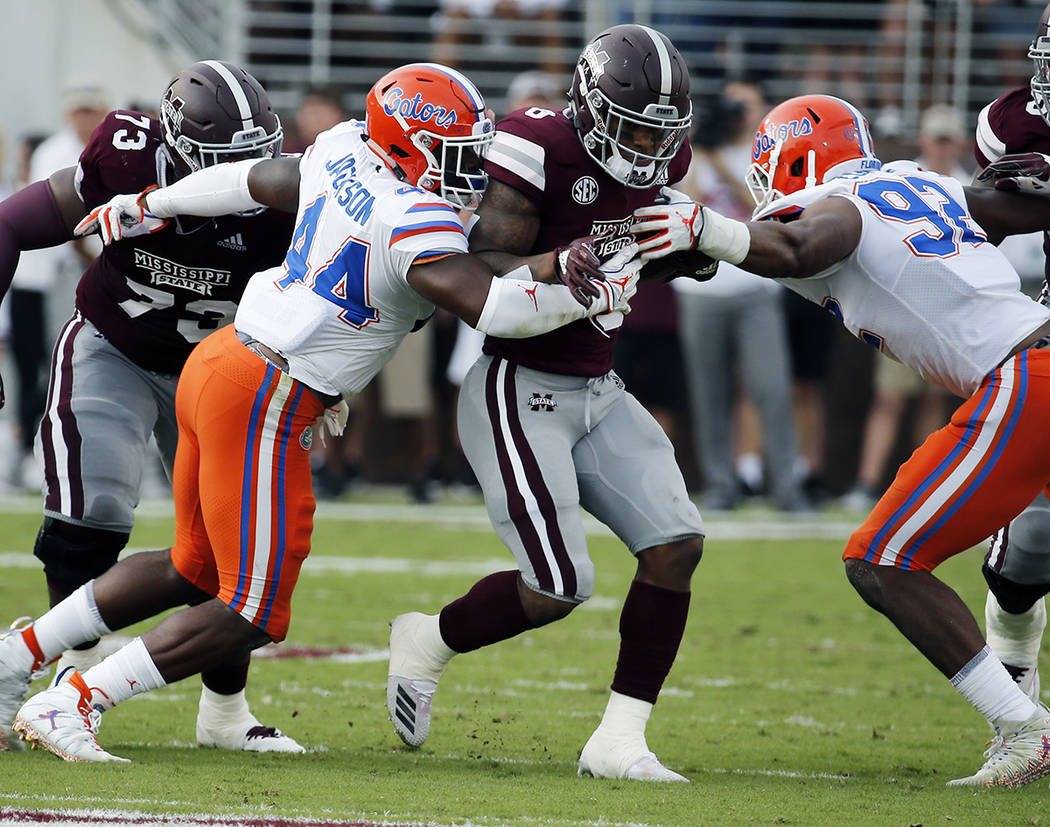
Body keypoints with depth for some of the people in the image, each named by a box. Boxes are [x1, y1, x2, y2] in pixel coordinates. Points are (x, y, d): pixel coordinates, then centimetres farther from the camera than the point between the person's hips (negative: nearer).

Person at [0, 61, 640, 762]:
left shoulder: (342, 154, 6)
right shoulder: (414, 225, -19)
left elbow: (253, 182, 21)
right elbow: (494, 309, -27)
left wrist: (150, 206, 36)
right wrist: (600, 290, -13)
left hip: (215, 364, 10)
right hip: (264, 405, -10)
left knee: (195, 572, 26)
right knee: (253, 617, -2)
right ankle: (70, 705, -4)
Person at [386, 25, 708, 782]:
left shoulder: (659, 157, 3)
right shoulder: (538, 153, -19)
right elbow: (484, 273, -20)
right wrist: (555, 265, -40)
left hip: (599, 392, 7)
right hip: (520, 391, -7)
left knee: (677, 545, -8)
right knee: (558, 589, -12)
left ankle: (620, 741, -3)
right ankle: (428, 642, 18)